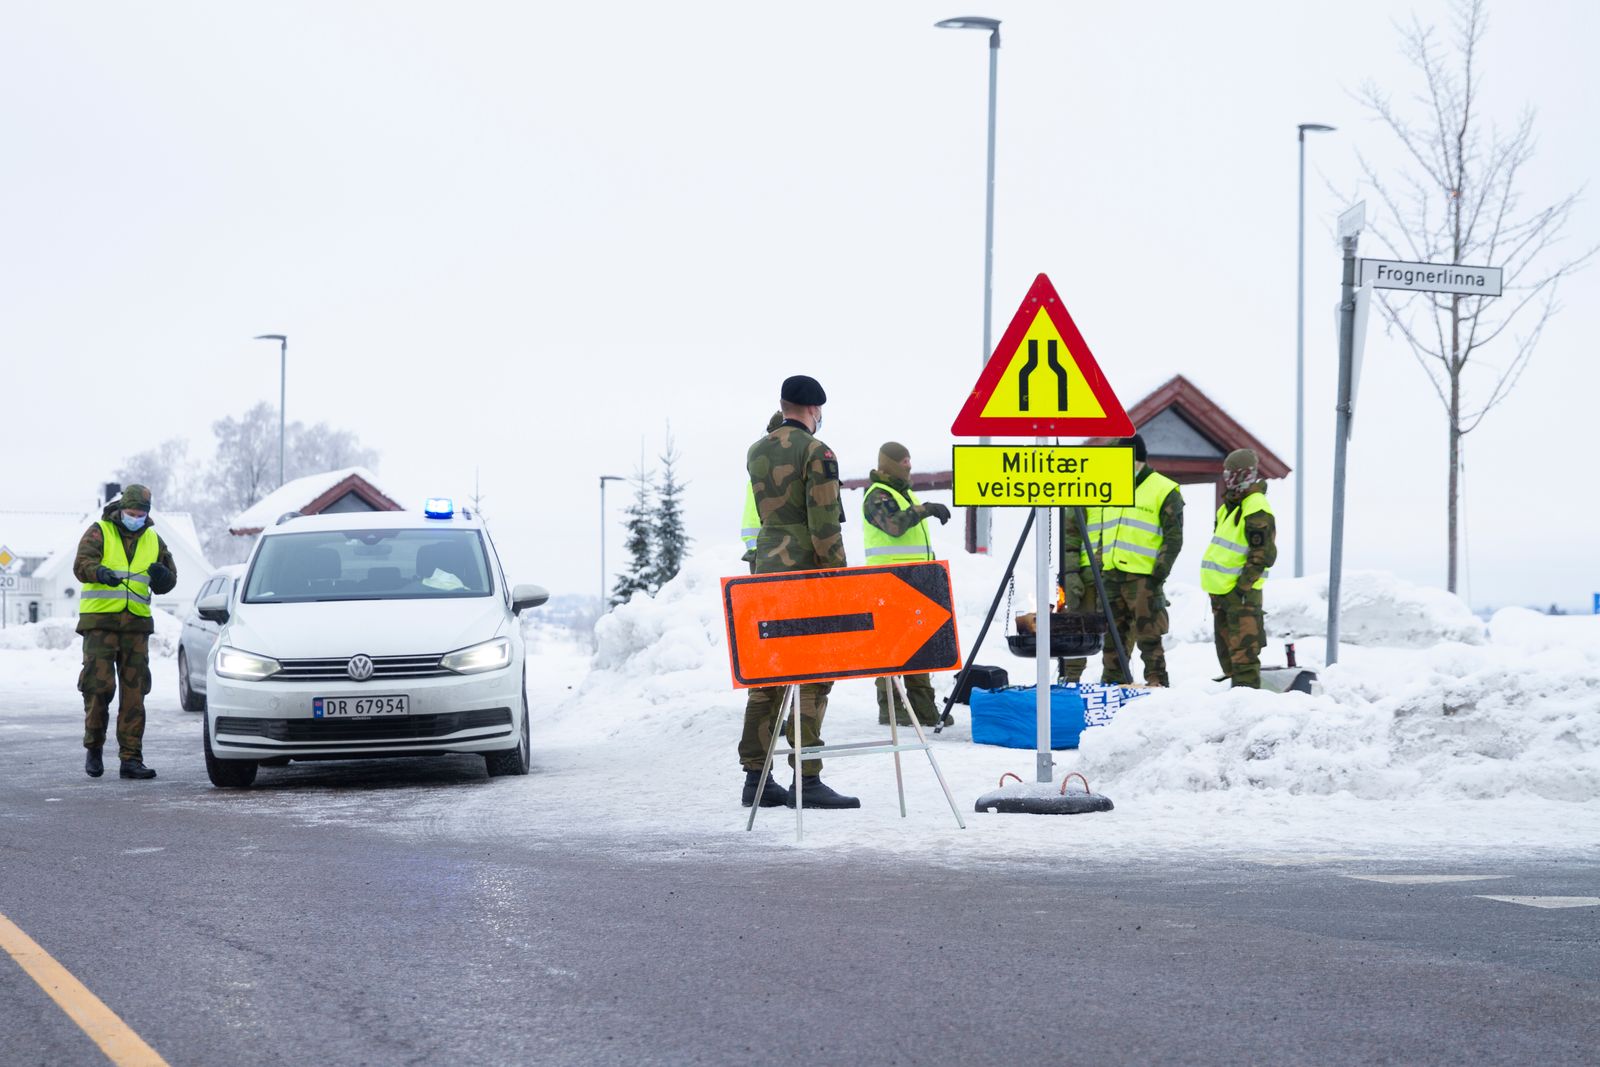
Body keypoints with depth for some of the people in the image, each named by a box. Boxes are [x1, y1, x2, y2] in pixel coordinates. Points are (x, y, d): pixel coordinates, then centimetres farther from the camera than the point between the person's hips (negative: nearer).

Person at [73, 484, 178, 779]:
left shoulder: (153, 541, 15)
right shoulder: (100, 532, 2)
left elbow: (167, 584, 18)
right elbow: (82, 563, -14)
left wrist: (162, 575, -6)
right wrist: (100, 572, -36)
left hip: (136, 623, 3)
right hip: (100, 621, -3)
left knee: (134, 692, -1)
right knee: (99, 686, -7)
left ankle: (131, 759, 0)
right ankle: (93, 749, 12)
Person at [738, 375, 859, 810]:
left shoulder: (757, 453, 12)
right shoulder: (816, 453, -10)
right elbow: (825, 525, -15)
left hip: (766, 571, 7)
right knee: (811, 678, -7)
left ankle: (756, 777, 10)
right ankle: (806, 780, -11)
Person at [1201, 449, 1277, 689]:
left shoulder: (1257, 510, -14)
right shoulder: (1230, 505, 18)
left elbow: (1264, 554, -19)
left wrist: (1244, 584, -21)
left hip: (1241, 591, -10)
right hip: (1222, 589, 10)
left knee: (1243, 651, -11)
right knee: (1226, 648, 17)